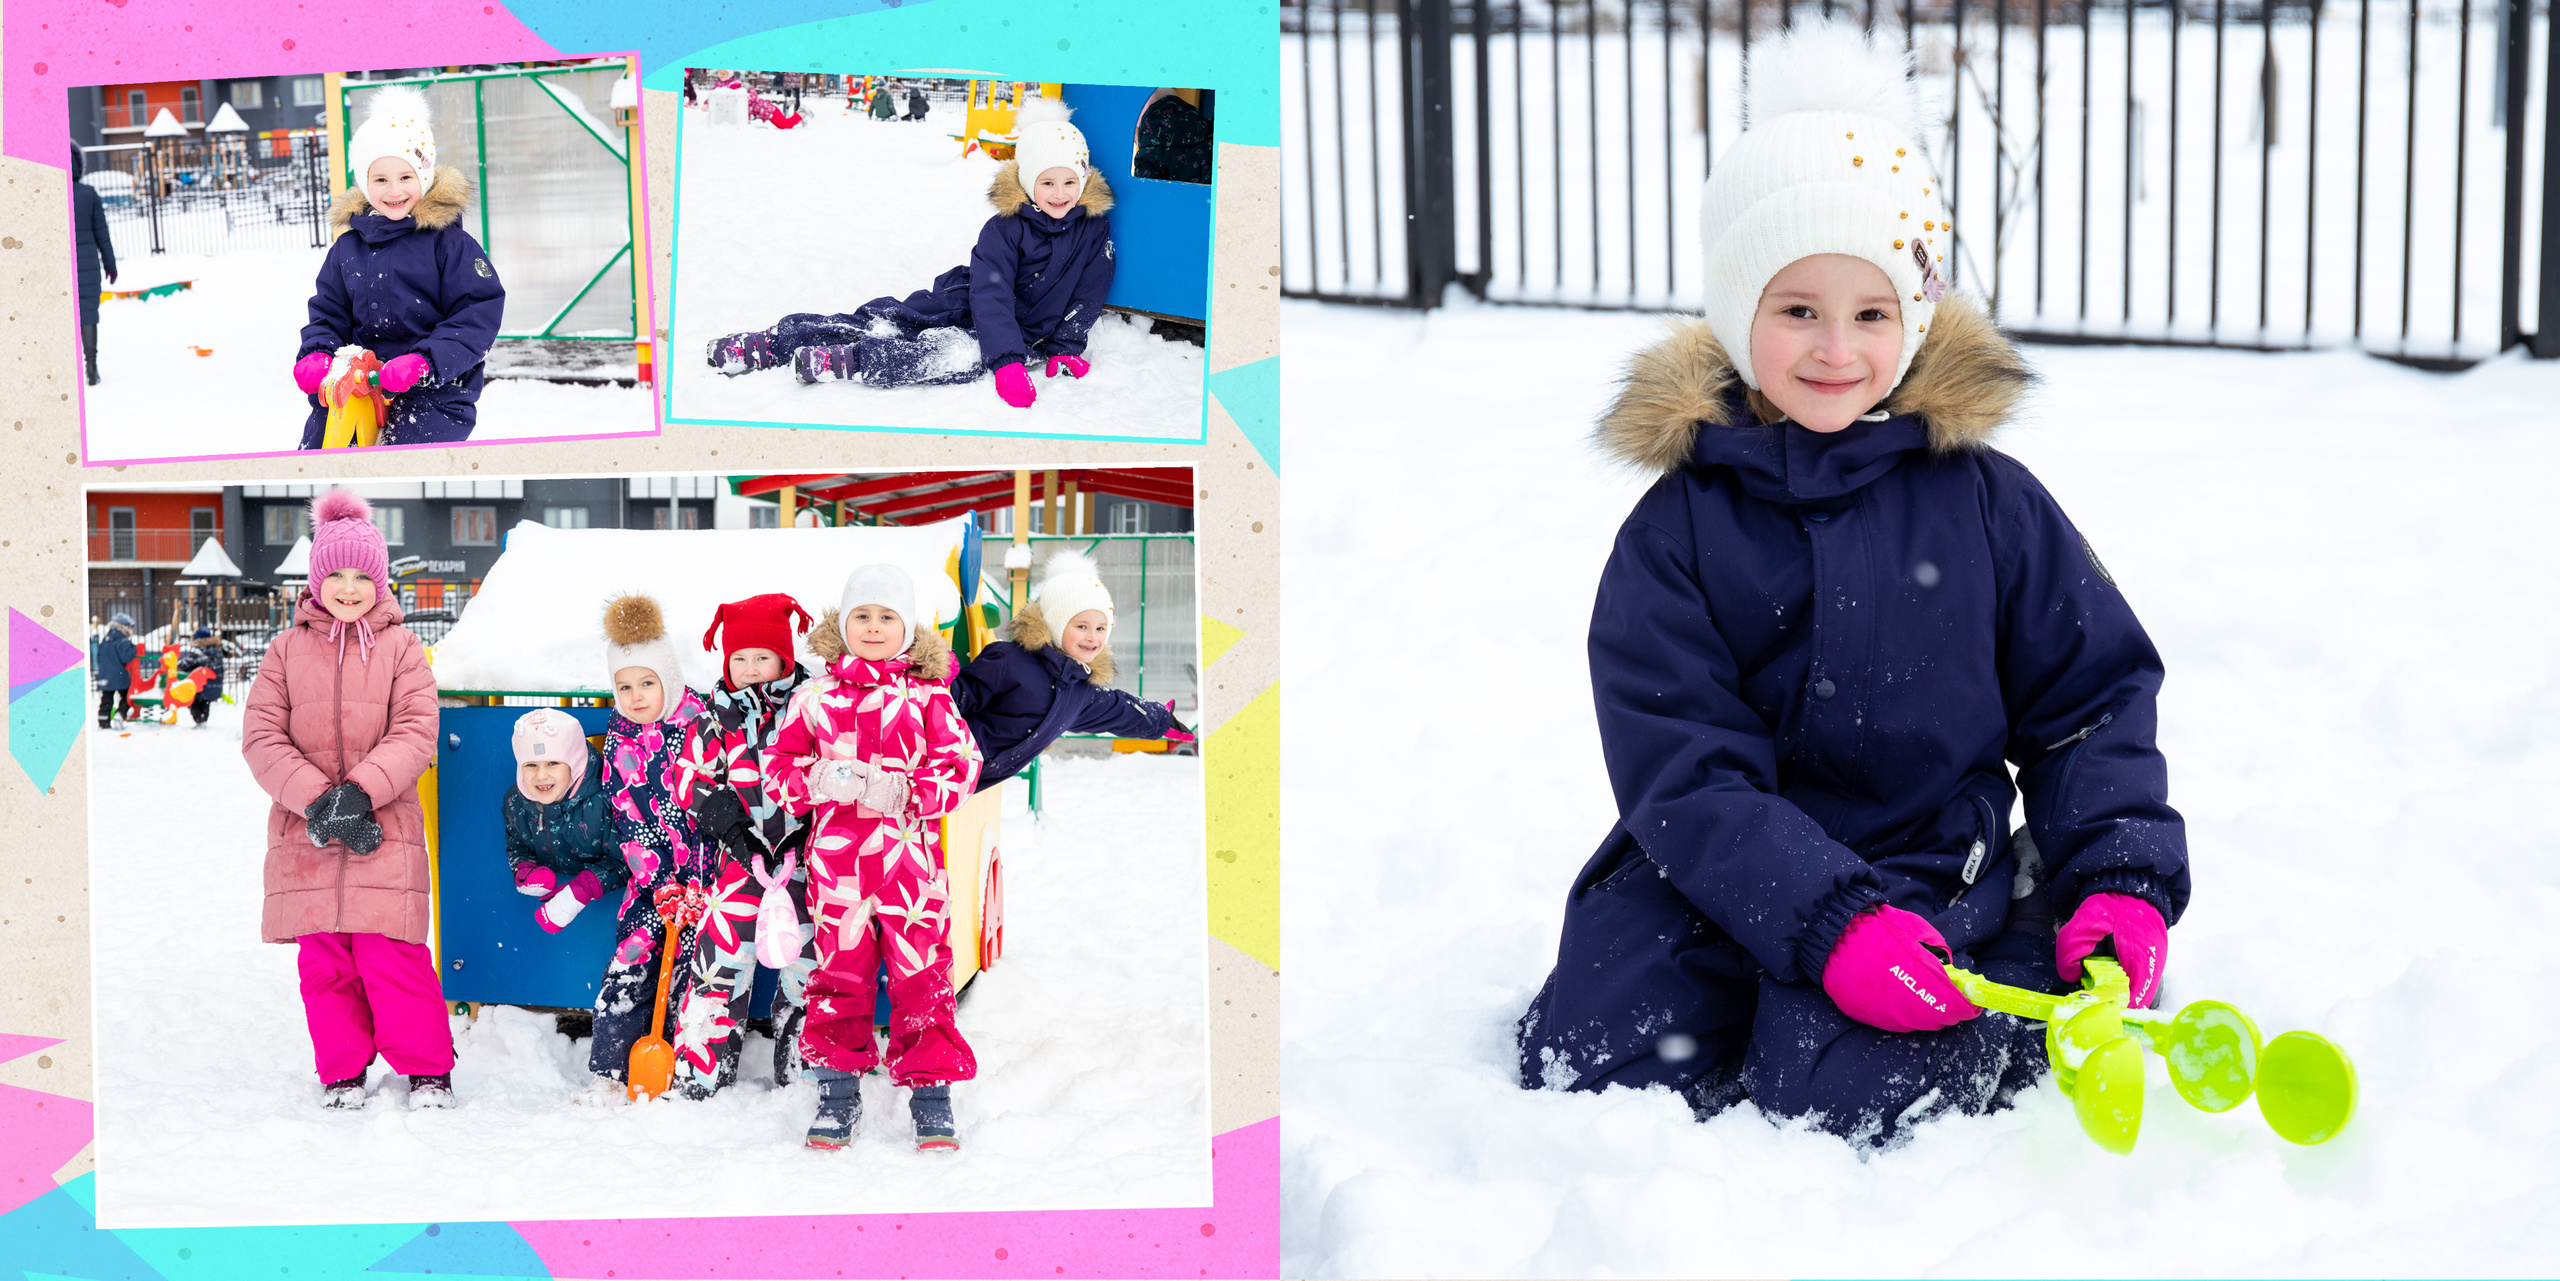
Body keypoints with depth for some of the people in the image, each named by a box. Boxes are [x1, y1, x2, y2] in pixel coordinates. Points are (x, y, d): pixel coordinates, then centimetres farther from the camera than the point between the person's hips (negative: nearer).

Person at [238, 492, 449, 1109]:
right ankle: (342, 1071, 22)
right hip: (306, 833, 2)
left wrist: (359, 792, -19)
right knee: (324, 961, 7)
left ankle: (427, 1067, 10)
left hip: (385, 831, -2)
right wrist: (318, 801, -13)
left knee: (392, 954, -5)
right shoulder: (288, 648, 5)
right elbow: (261, 738, 0)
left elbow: (415, 733, -5)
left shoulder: (400, 648, 2)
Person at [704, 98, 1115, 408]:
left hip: (1029, 331, 0)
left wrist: (1065, 348, -10)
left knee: (968, 354, -34)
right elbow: (991, 296, -23)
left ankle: (842, 362, -37)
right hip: (966, 308, 0)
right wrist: (1009, 361, -36)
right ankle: (769, 343, -15)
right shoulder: (1005, 228, -13)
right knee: (879, 321, -17)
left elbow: (1088, 295, 3)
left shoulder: (1094, 228, -6)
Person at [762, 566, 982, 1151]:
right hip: (835, 858, 1)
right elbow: (778, 766, 9)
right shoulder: (815, 697, 7)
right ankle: (837, 1095, 19)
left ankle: (931, 1092, 12)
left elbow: (958, 765, -1)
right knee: (838, 972, 6)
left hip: (909, 858, -1)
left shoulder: (929, 696, 4)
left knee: (922, 975, 1)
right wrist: (816, 781, -12)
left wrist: (905, 793, -16)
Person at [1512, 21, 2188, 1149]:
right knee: (1594, 1067, -16)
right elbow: (1684, 773, -10)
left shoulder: (1985, 503, 1)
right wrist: (1830, 921, -24)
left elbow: (2092, 700, 8)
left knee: (1853, 1095, -27)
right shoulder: (1678, 530, -2)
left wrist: (2122, 878, -8)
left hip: (1933, 874, -1)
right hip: (1714, 879, 2)